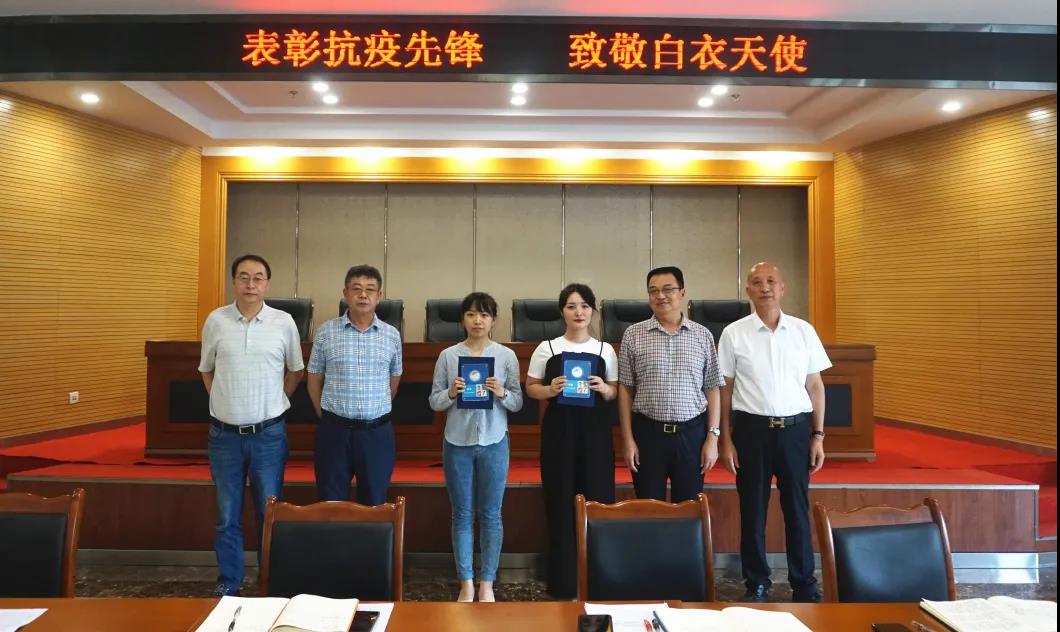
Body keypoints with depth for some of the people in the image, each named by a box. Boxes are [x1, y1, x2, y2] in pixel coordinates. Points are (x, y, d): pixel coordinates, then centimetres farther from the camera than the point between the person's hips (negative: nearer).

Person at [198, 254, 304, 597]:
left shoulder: (284, 322, -3)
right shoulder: (216, 320, 0)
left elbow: (295, 370, 10)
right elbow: (206, 370, 13)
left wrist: (275, 402, 6)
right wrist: (224, 402, 7)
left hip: (268, 434, -1)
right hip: (224, 434, 1)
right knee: (227, 515, 12)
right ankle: (227, 584, 27)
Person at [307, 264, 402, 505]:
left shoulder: (392, 335, 2)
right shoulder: (326, 331, -2)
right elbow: (314, 380, 6)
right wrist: (328, 417, 7)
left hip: (377, 432, 1)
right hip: (334, 430, -1)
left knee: (374, 504, 12)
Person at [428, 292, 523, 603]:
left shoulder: (507, 355, -1)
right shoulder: (448, 355, 0)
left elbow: (518, 403, 2)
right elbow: (434, 402, 3)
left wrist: (502, 393, -18)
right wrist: (451, 393, -17)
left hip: (494, 443, 0)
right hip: (457, 443, 1)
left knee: (490, 515, 8)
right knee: (462, 515, 9)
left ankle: (487, 584, 22)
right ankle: (466, 584, 22)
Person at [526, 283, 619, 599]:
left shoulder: (605, 350, 6)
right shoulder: (547, 348, 2)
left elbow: (615, 392, 12)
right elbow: (531, 388, 6)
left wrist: (603, 388, -10)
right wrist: (550, 389, -13)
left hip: (595, 428, 1)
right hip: (559, 428, -1)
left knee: (597, 498, 0)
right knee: (561, 501, 1)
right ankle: (563, 581, 16)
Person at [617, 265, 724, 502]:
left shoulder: (703, 335, 4)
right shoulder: (633, 334, 1)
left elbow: (712, 389, 5)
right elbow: (625, 389, 1)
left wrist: (712, 437, -1)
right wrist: (628, 439, -3)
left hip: (692, 433, 1)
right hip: (648, 433, -1)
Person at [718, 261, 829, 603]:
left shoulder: (804, 331, 3)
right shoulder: (734, 334, -2)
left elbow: (815, 386, 7)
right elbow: (725, 390, 1)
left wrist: (818, 435, 4)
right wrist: (726, 440, -2)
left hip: (795, 428, 1)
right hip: (752, 428, -1)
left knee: (797, 507, 10)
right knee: (752, 509, 9)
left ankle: (804, 583, 26)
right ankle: (756, 584, 24)